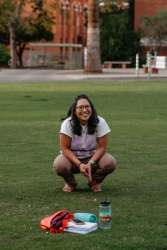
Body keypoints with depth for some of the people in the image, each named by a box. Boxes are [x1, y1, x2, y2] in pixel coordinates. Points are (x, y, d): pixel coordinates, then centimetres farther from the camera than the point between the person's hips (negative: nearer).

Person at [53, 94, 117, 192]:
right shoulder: (68, 123, -19)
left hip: (93, 156, 1)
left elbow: (102, 147, -12)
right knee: (59, 165, -33)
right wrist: (79, 164, -29)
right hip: (72, 157, -1)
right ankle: (70, 183, 3)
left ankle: (94, 182, 4)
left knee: (111, 163, -28)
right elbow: (65, 148, -16)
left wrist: (90, 163, -27)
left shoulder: (100, 122, -17)